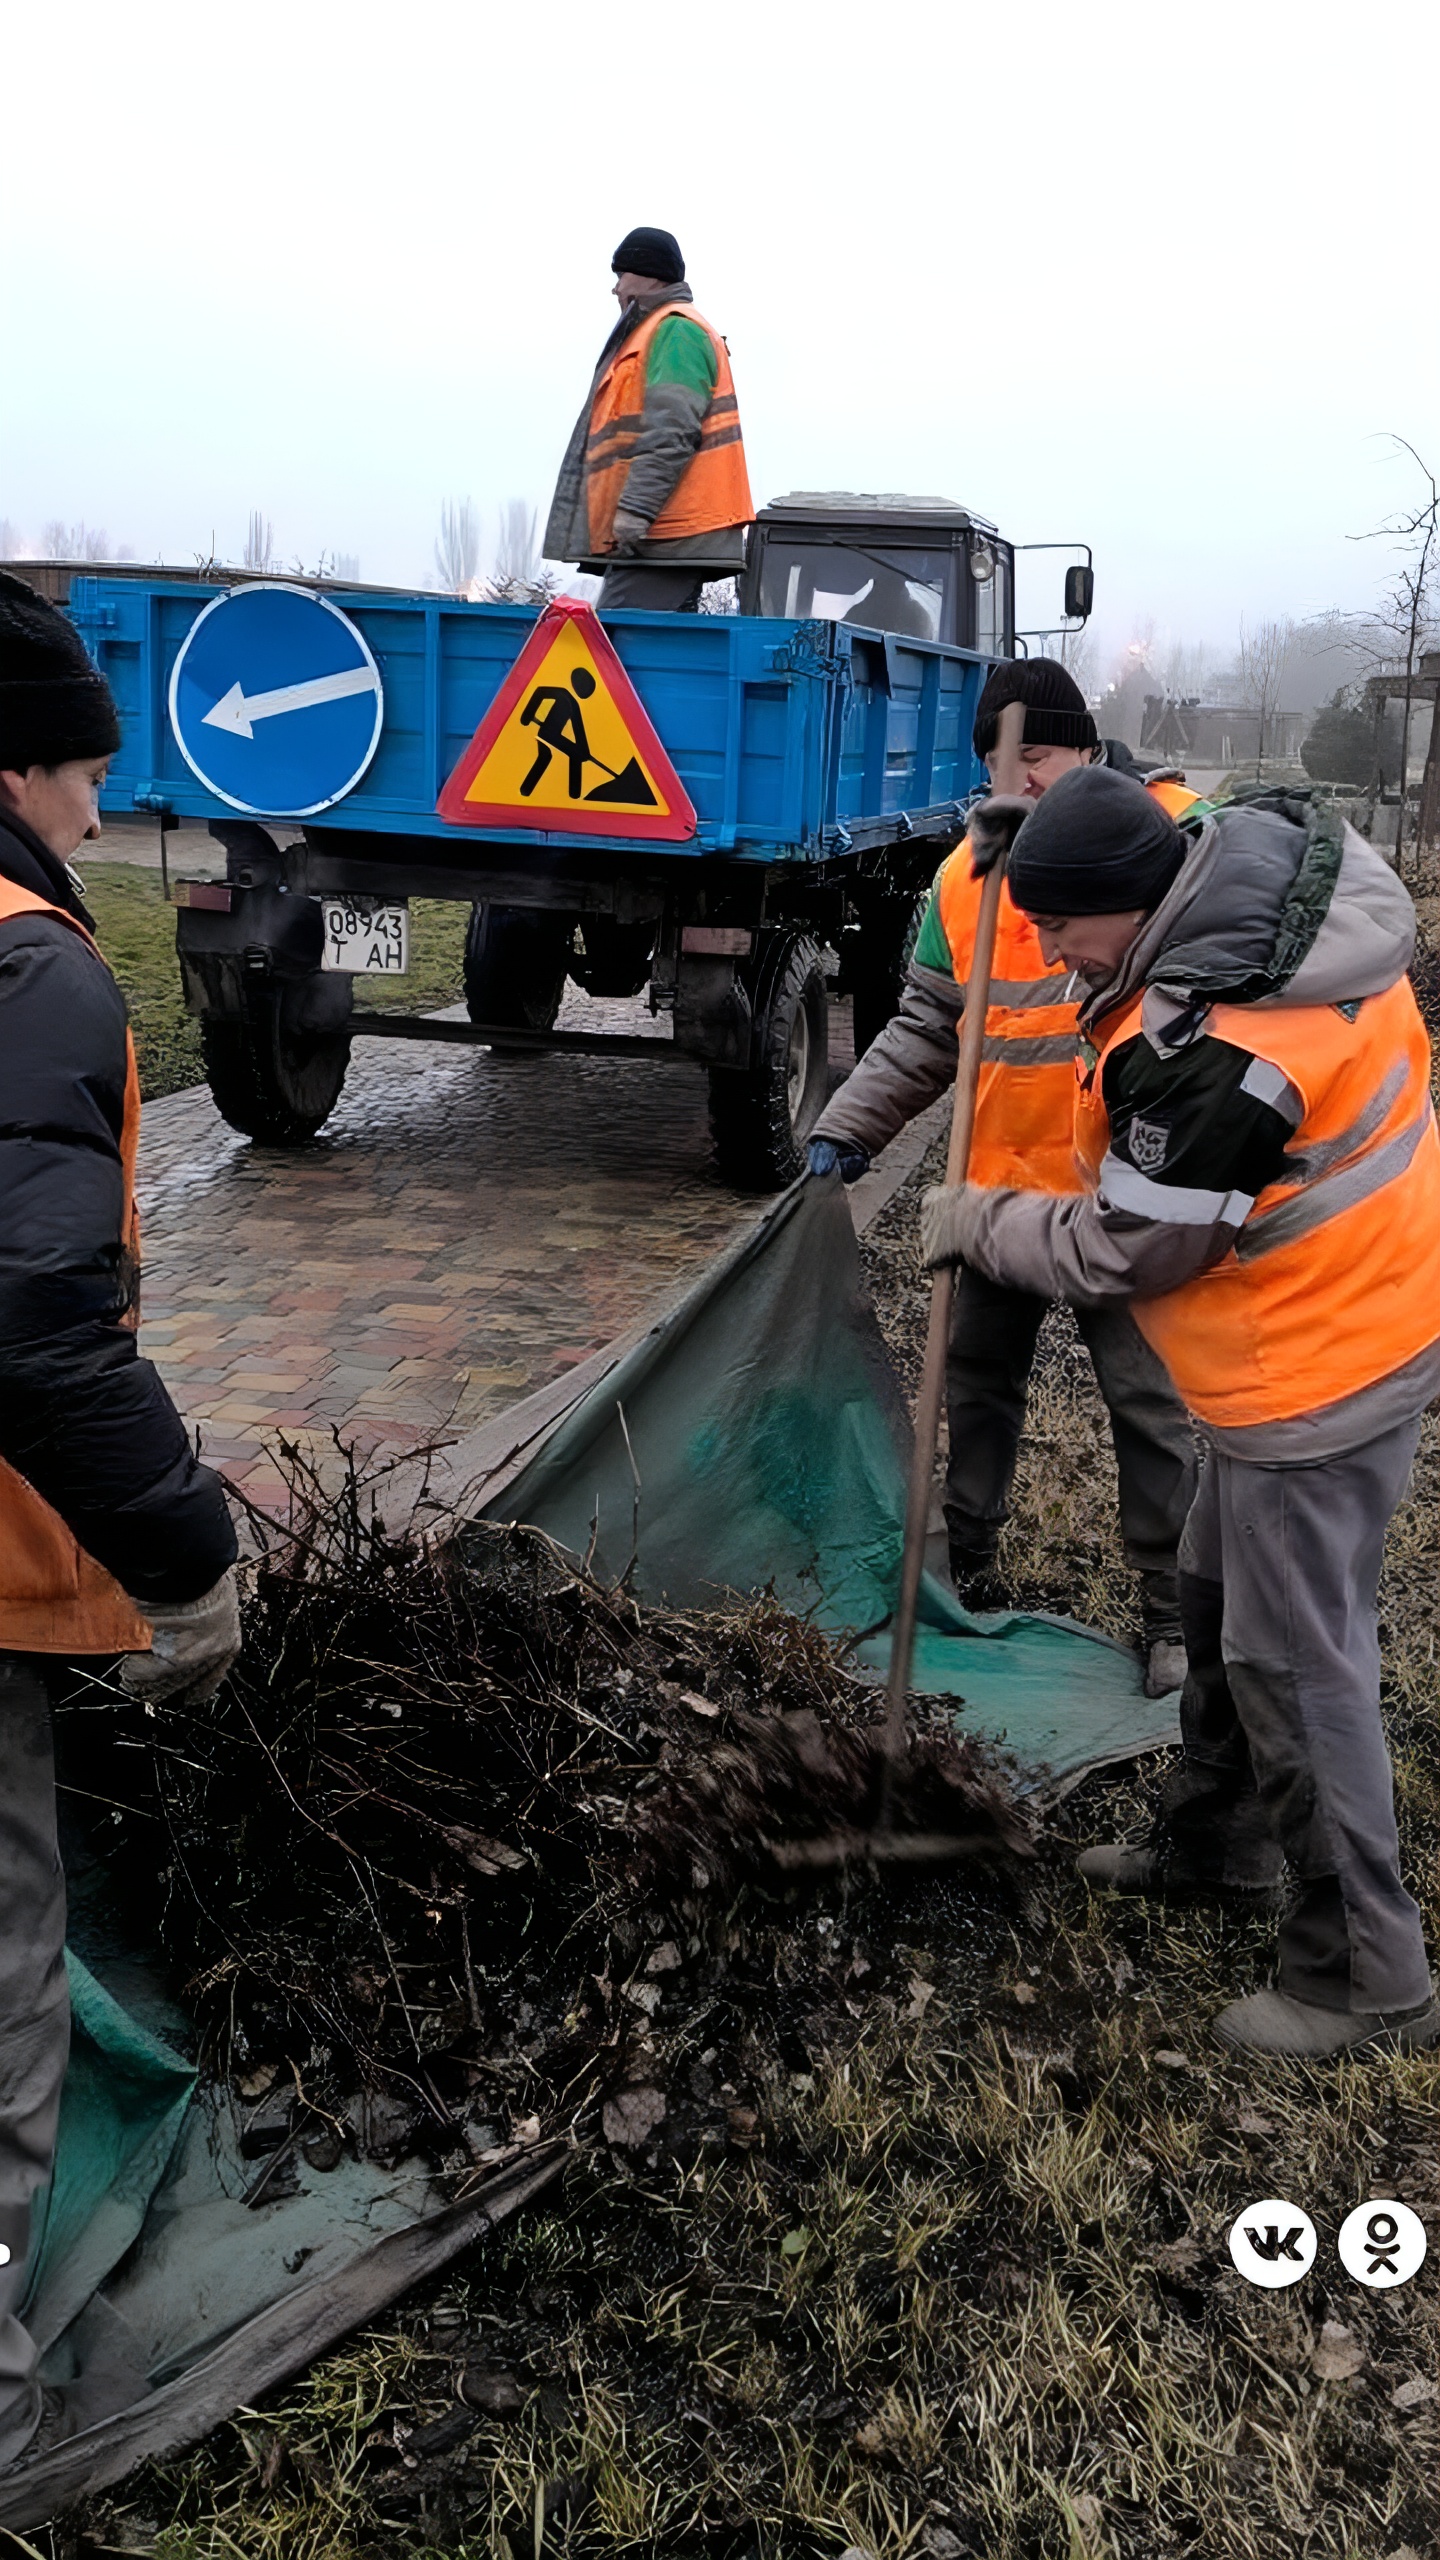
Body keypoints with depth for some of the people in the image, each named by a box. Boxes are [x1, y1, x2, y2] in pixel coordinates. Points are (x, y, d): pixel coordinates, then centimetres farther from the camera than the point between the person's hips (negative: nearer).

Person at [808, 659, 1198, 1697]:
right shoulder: (966, 878, 5)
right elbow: (926, 1029, 9)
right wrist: (849, 1128, -1)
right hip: (1006, 1179, 5)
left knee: (1148, 1401, 4)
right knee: (980, 1381, 17)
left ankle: (1172, 1616, 20)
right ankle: (967, 1567, 35)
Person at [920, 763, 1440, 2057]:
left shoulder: (1207, 1051, -31)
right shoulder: (1286, 873, -2)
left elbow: (1121, 1250, -19)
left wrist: (979, 1223, -1)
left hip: (1317, 1375, -10)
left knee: (1296, 1661, 1)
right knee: (1220, 1599, 22)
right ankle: (1216, 1842, 42)